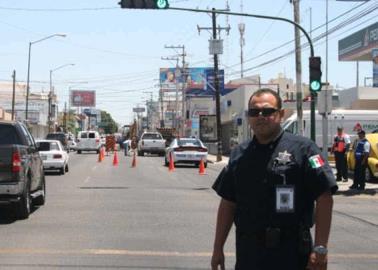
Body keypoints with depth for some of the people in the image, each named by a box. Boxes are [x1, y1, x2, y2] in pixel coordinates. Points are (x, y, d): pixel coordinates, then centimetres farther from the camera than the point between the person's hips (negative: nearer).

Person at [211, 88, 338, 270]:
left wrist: (320, 249, -15)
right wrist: (218, 248, 11)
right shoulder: (239, 154, 11)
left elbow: (324, 198, -10)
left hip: (290, 254, -5)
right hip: (247, 254, 5)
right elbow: (228, 203, 14)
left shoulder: (302, 149, -6)